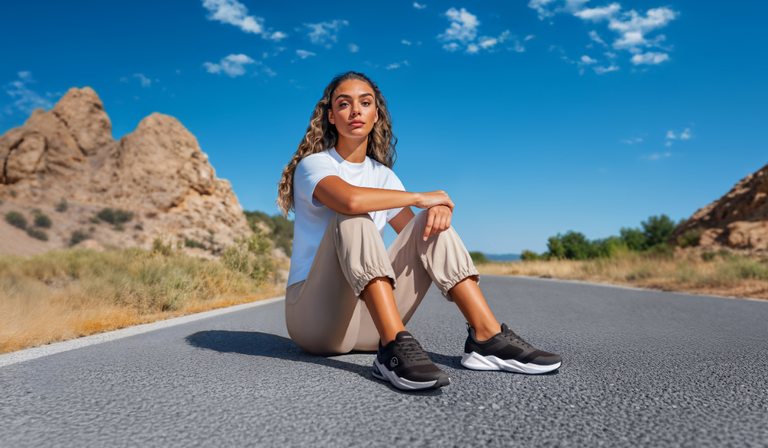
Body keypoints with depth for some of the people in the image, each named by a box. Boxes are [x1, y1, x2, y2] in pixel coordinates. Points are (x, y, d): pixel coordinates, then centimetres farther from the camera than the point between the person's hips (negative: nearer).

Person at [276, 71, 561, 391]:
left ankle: (488, 338, -19)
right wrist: (420, 198, -20)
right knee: (352, 219, -29)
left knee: (430, 224, -10)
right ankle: (395, 346, -39)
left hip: (366, 322, 5)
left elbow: (415, 233, 4)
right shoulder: (313, 164, -7)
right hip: (314, 314, -5)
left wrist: (438, 211, -19)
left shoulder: (383, 176, 12)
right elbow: (350, 199, -31)